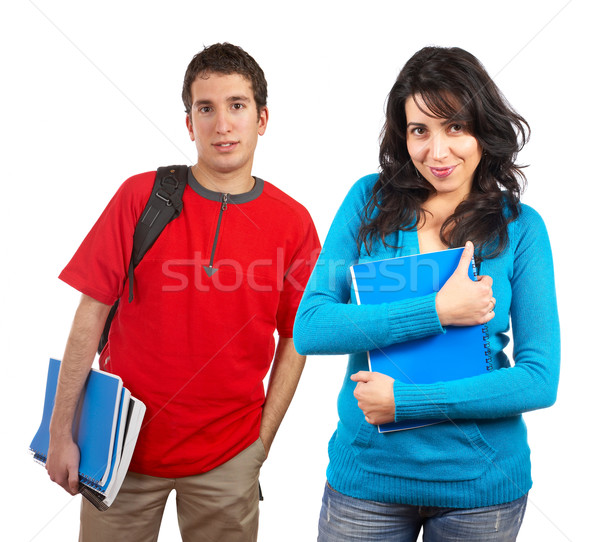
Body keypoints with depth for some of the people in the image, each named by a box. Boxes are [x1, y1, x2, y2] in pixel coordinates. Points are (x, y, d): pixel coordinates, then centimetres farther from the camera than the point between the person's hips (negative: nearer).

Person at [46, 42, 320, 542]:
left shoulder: (293, 223, -5)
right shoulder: (141, 196, -8)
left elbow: (295, 339, 2)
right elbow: (92, 313, -6)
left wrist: (263, 440, 0)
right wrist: (62, 431, -6)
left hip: (229, 454, 1)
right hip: (123, 442, 0)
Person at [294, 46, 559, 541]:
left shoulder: (520, 227, -5)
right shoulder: (370, 201, -3)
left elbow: (540, 380, -10)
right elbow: (309, 329, -12)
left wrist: (406, 401, -17)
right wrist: (438, 310, -19)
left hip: (480, 482, 0)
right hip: (367, 470, 0)